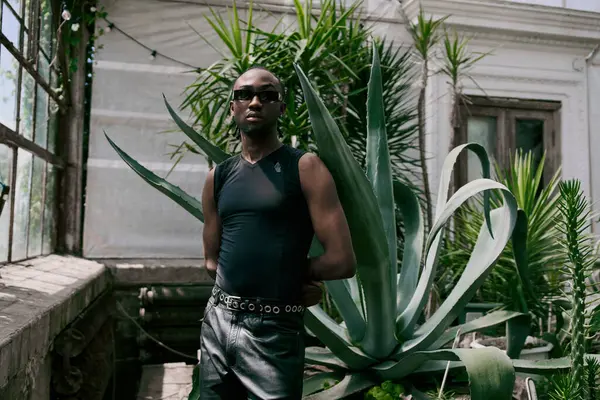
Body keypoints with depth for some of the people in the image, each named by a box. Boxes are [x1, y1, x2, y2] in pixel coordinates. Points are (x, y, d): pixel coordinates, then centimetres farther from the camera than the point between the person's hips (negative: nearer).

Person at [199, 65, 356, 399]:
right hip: (216, 321, 6)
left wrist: (290, 273, -1)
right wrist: (291, 279, -2)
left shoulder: (304, 167, -8)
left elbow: (343, 260, -14)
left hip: (274, 330, -5)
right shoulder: (218, 177, 7)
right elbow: (212, 262, 10)